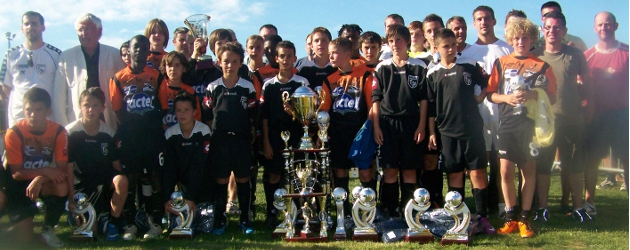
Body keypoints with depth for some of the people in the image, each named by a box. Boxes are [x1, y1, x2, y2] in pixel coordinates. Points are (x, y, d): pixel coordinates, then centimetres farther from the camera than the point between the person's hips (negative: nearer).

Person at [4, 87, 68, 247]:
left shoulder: (59, 132, -14)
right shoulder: (14, 133, -18)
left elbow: (62, 169, -15)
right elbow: (16, 173, -17)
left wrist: (40, 179, -33)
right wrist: (45, 171, -31)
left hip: (45, 181, 2)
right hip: (19, 185, -1)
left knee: (62, 187, -35)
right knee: (24, 239, -11)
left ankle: (48, 229, -10)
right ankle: (31, 209, 24)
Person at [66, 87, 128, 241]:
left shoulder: (108, 133, -3)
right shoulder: (71, 132, -11)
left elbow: (116, 164, 4)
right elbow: (68, 168, -12)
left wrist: (120, 187, -9)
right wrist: (71, 199, -14)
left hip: (105, 179, 2)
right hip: (82, 183, -2)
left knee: (122, 181, -34)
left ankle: (114, 222, -10)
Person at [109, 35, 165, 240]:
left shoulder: (156, 76, 4)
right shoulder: (119, 78, 4)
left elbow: (162, 107, 4)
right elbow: (117, 110, 2)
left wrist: (155, 126, -6)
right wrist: (128, 126, -8)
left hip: (153, 136, 0)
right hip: (129, 137, 0)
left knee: (153, 176, 3)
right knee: (130, 178, 6)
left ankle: (155, 222, 11)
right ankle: (130, 224, 14)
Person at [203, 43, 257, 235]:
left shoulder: (248, 87, 2)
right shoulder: (212, 87, 3)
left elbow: (252, 116, 4)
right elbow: (207, 115, 6)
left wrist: (249, 135, -2)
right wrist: (212, 134, 0)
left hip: (242, 140, 0)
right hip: (219, 140, 0)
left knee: (243, 179, 6)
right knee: (221, 180, 6)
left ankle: (245, 219, 16)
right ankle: (220, 219, 17)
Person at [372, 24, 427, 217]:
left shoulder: (419, 67, 4)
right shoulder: (382, 68, 6)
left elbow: (423, 99, 4)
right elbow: (376, 99, 5)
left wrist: (421, 126, -2)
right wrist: (376, 126, -1)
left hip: (411, 123, 0)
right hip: (387, 123, 0)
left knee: (409, 170, 5)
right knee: (390, 170, 2)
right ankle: (389, 211, 10)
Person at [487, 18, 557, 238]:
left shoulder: (542, 66, 6)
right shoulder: (501, 63, 9)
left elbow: (552, 97, 4)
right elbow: (490, 94, 8)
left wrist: (533, 95, -15)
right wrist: (507, 98, -11)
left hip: (531, 124, 0)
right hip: (508, 124, 1)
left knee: (529, 170, 5)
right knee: (506, 171, -3)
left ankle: (525, 219, 15)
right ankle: (511, 217, 12)